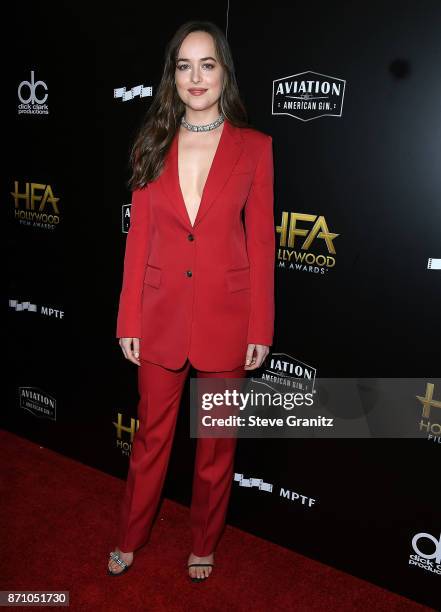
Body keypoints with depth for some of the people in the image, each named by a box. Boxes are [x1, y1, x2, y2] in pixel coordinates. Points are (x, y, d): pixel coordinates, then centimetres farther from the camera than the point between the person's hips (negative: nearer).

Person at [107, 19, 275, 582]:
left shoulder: (255, 147, -3)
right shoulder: (153, 146, 3)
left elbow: (261, 243, -3)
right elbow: (139, 236, 3)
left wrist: (260, 329, -5)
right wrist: (129, 320, 0)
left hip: (226, 317, -1)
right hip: (161, 315, 2)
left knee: (216, 440, 14)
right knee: (151, 434, 16)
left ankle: (204, 543, 38)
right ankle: (129, 538, 39)